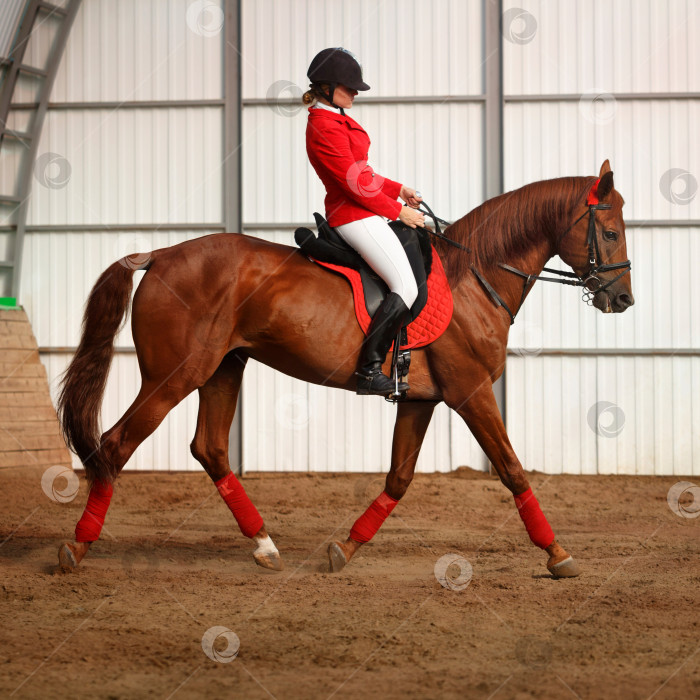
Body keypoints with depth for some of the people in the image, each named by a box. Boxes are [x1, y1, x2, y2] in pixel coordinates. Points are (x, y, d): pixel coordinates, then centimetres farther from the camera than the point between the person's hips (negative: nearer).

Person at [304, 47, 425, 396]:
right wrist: (398, 210, -12)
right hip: (355, 215, -11)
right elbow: (354, 184, -20)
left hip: (363, 210, 11)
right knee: (406, 288, -14)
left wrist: (399, 190, 12)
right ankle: (368, 371, -14)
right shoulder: (325, 128, -18)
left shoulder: (335, 119, 15)